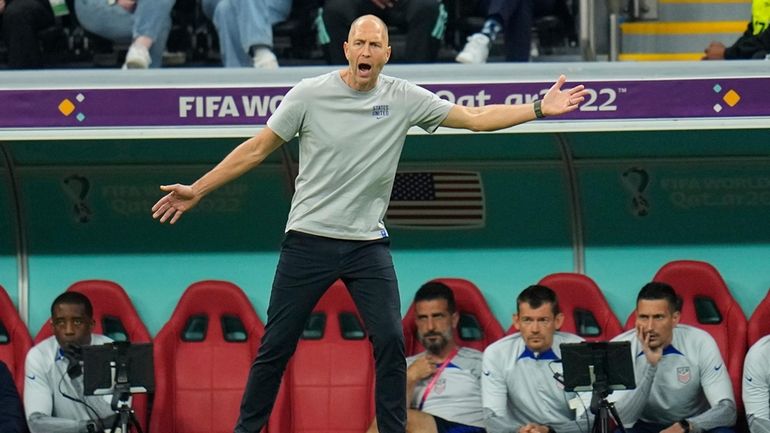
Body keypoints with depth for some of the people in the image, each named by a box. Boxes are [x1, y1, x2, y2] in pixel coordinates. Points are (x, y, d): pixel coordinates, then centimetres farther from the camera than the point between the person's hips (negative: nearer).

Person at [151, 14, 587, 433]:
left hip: (369, 243, 1)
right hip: (309, 239, -1)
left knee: (391, 341, -9)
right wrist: (197, 190, 0)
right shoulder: (310, 94, -6)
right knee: (276, 345, 1)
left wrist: (539, 108, -9)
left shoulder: (403, 97, -1)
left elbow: (476, 118, 0)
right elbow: (257, 149, 2)